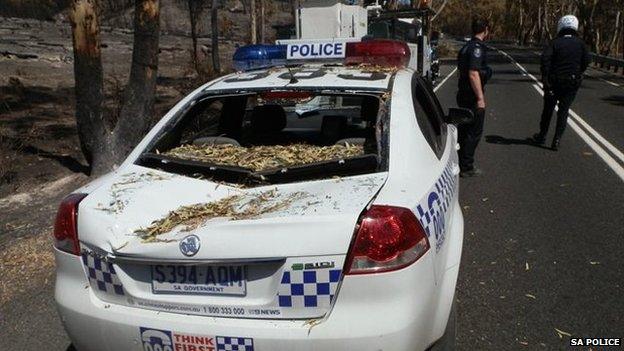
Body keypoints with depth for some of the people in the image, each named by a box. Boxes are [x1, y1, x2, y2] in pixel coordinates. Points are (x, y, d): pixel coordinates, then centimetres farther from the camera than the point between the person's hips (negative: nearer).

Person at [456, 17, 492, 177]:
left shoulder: (467, 47, 13)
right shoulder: (477, 48, -17)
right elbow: (473, 74, -24)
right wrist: (480, 98, -23)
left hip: (463, 95, 10)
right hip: (473, 97, -10)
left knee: (464, 130, 17)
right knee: (474, 132, -2)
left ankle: (460, 163, 27)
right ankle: (466, 167, 3)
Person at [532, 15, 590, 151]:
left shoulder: (555, 42, -4)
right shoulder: (580, 43, 2)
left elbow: (545, 57, -19)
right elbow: (586, 59, -8)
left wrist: (545, 77, -16)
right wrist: (578, 73, 5)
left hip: (554, 81, -1)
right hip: (572, 83, 1)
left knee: (548, 109, 14)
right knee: (563, 111, 6)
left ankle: (542, 136, 25)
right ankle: (557, 140, 2)